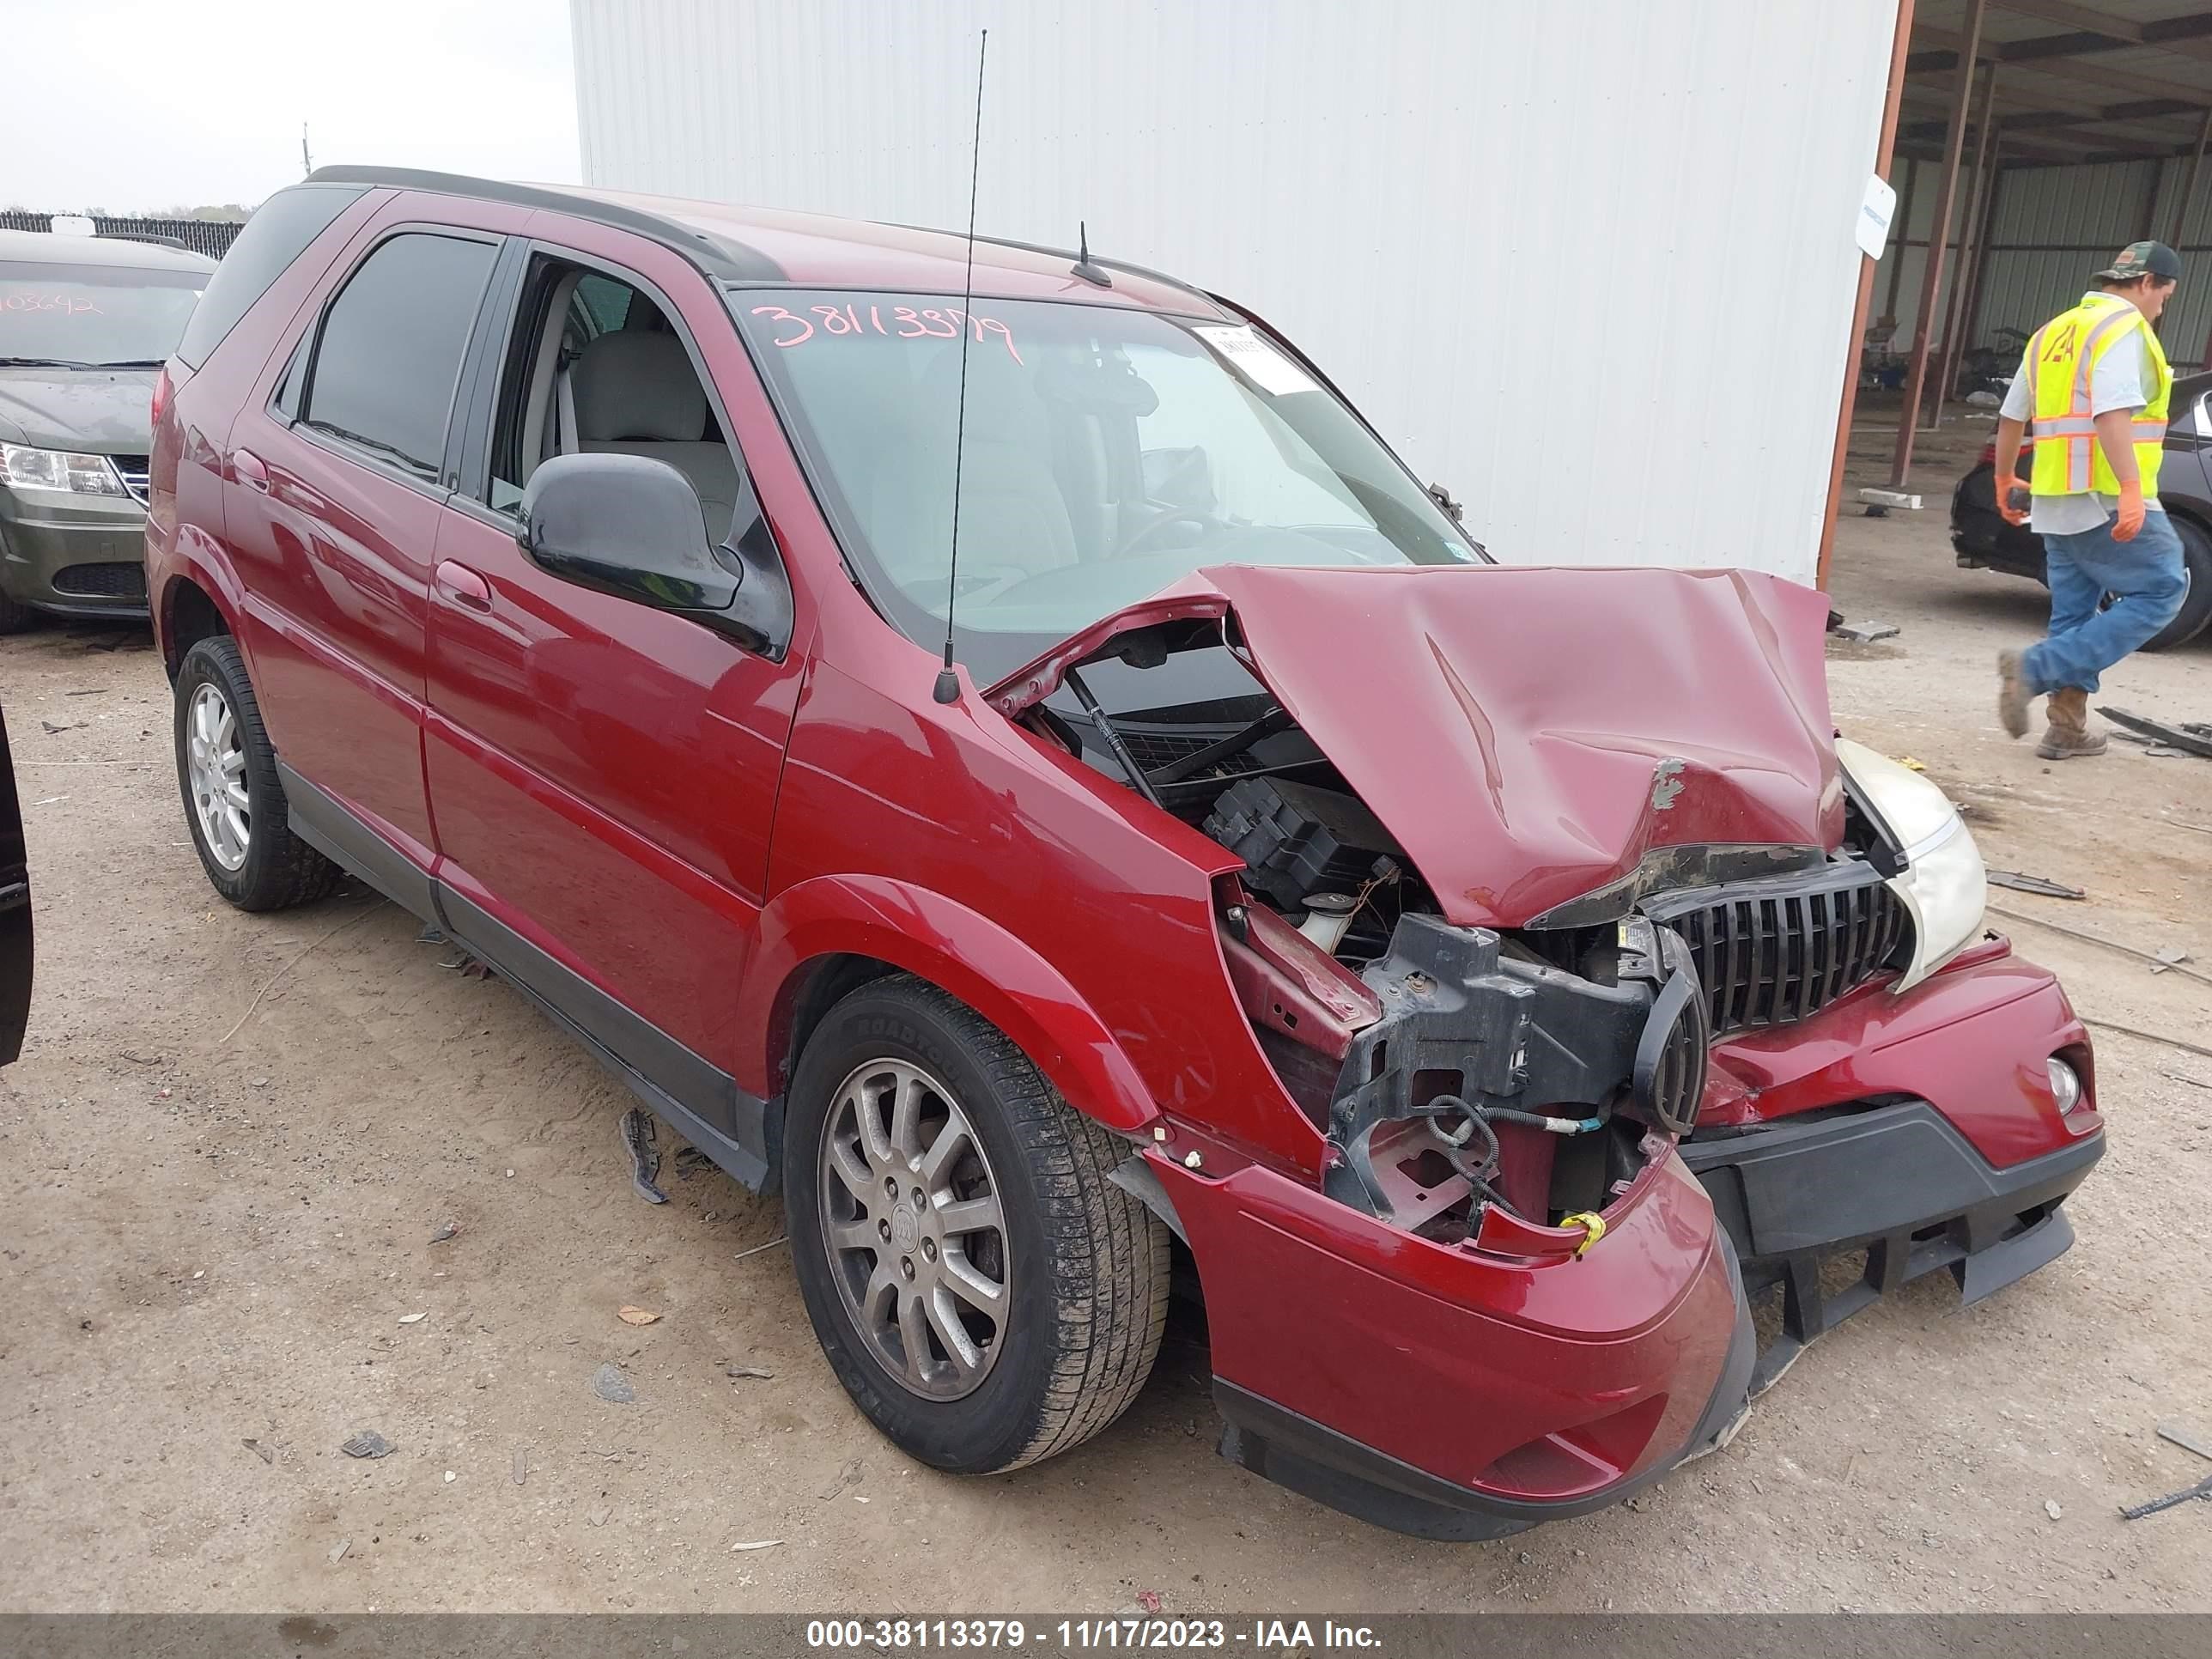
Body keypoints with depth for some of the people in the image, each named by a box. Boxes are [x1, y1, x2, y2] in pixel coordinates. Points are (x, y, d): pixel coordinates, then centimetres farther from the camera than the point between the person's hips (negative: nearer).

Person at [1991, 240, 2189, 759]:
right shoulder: (2123, 328, -8)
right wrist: (2132, 490, -29)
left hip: (2057, 503, 9)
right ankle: (2034, 670, -13)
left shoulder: (2053, 332, 18)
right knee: (2160, 591, -3)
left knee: (2074, 612, 11)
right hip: (2108, 501, -9)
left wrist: (2005, 481, 34)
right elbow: (2112, 414, -23)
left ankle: (2067, 727, 10)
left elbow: (2011, 418, 23)